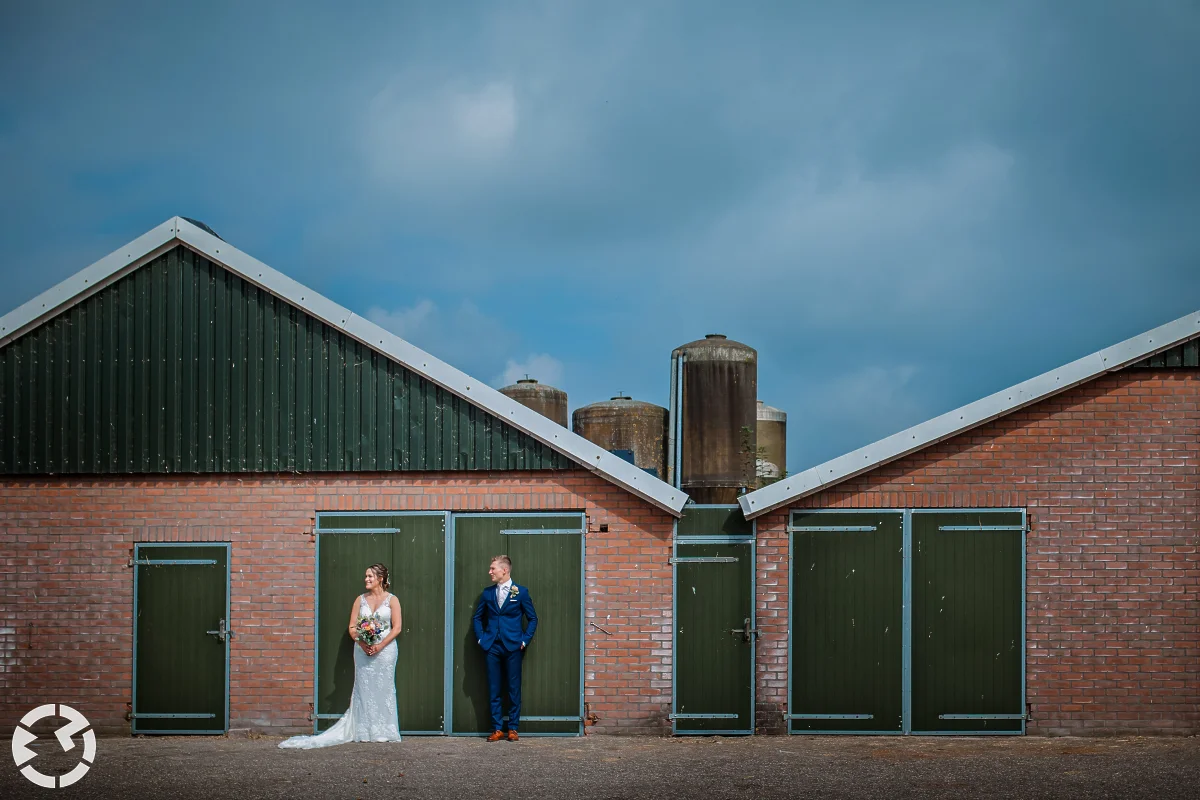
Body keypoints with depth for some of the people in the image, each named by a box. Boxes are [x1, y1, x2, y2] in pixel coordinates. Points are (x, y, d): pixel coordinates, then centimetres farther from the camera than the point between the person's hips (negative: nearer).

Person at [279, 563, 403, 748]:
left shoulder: (391, 600, 3)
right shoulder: (360, 599, 11)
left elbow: (397, 627, -3)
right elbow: (352, 627, 7)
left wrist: (380, 646, -14)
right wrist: (362, 644, -11)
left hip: (385, 649, -3)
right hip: (363, 649, 3)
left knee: (383, 688, -3)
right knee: (363, 688, 1)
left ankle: (384, 732, 2)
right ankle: (364, 731, 4)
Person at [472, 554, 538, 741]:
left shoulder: (521, 592, 1)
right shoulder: (487, 593, 9)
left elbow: (533, 619, 5)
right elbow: (478, 617, 19)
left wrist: (525, 640, -2)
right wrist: (480, 638, 7)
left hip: (513, 647, -3)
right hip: (492, 647, 3)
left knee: (514, 689, 1)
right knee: (493, 690, 3)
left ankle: (513, 729, 8)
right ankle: (497, 729, 8)